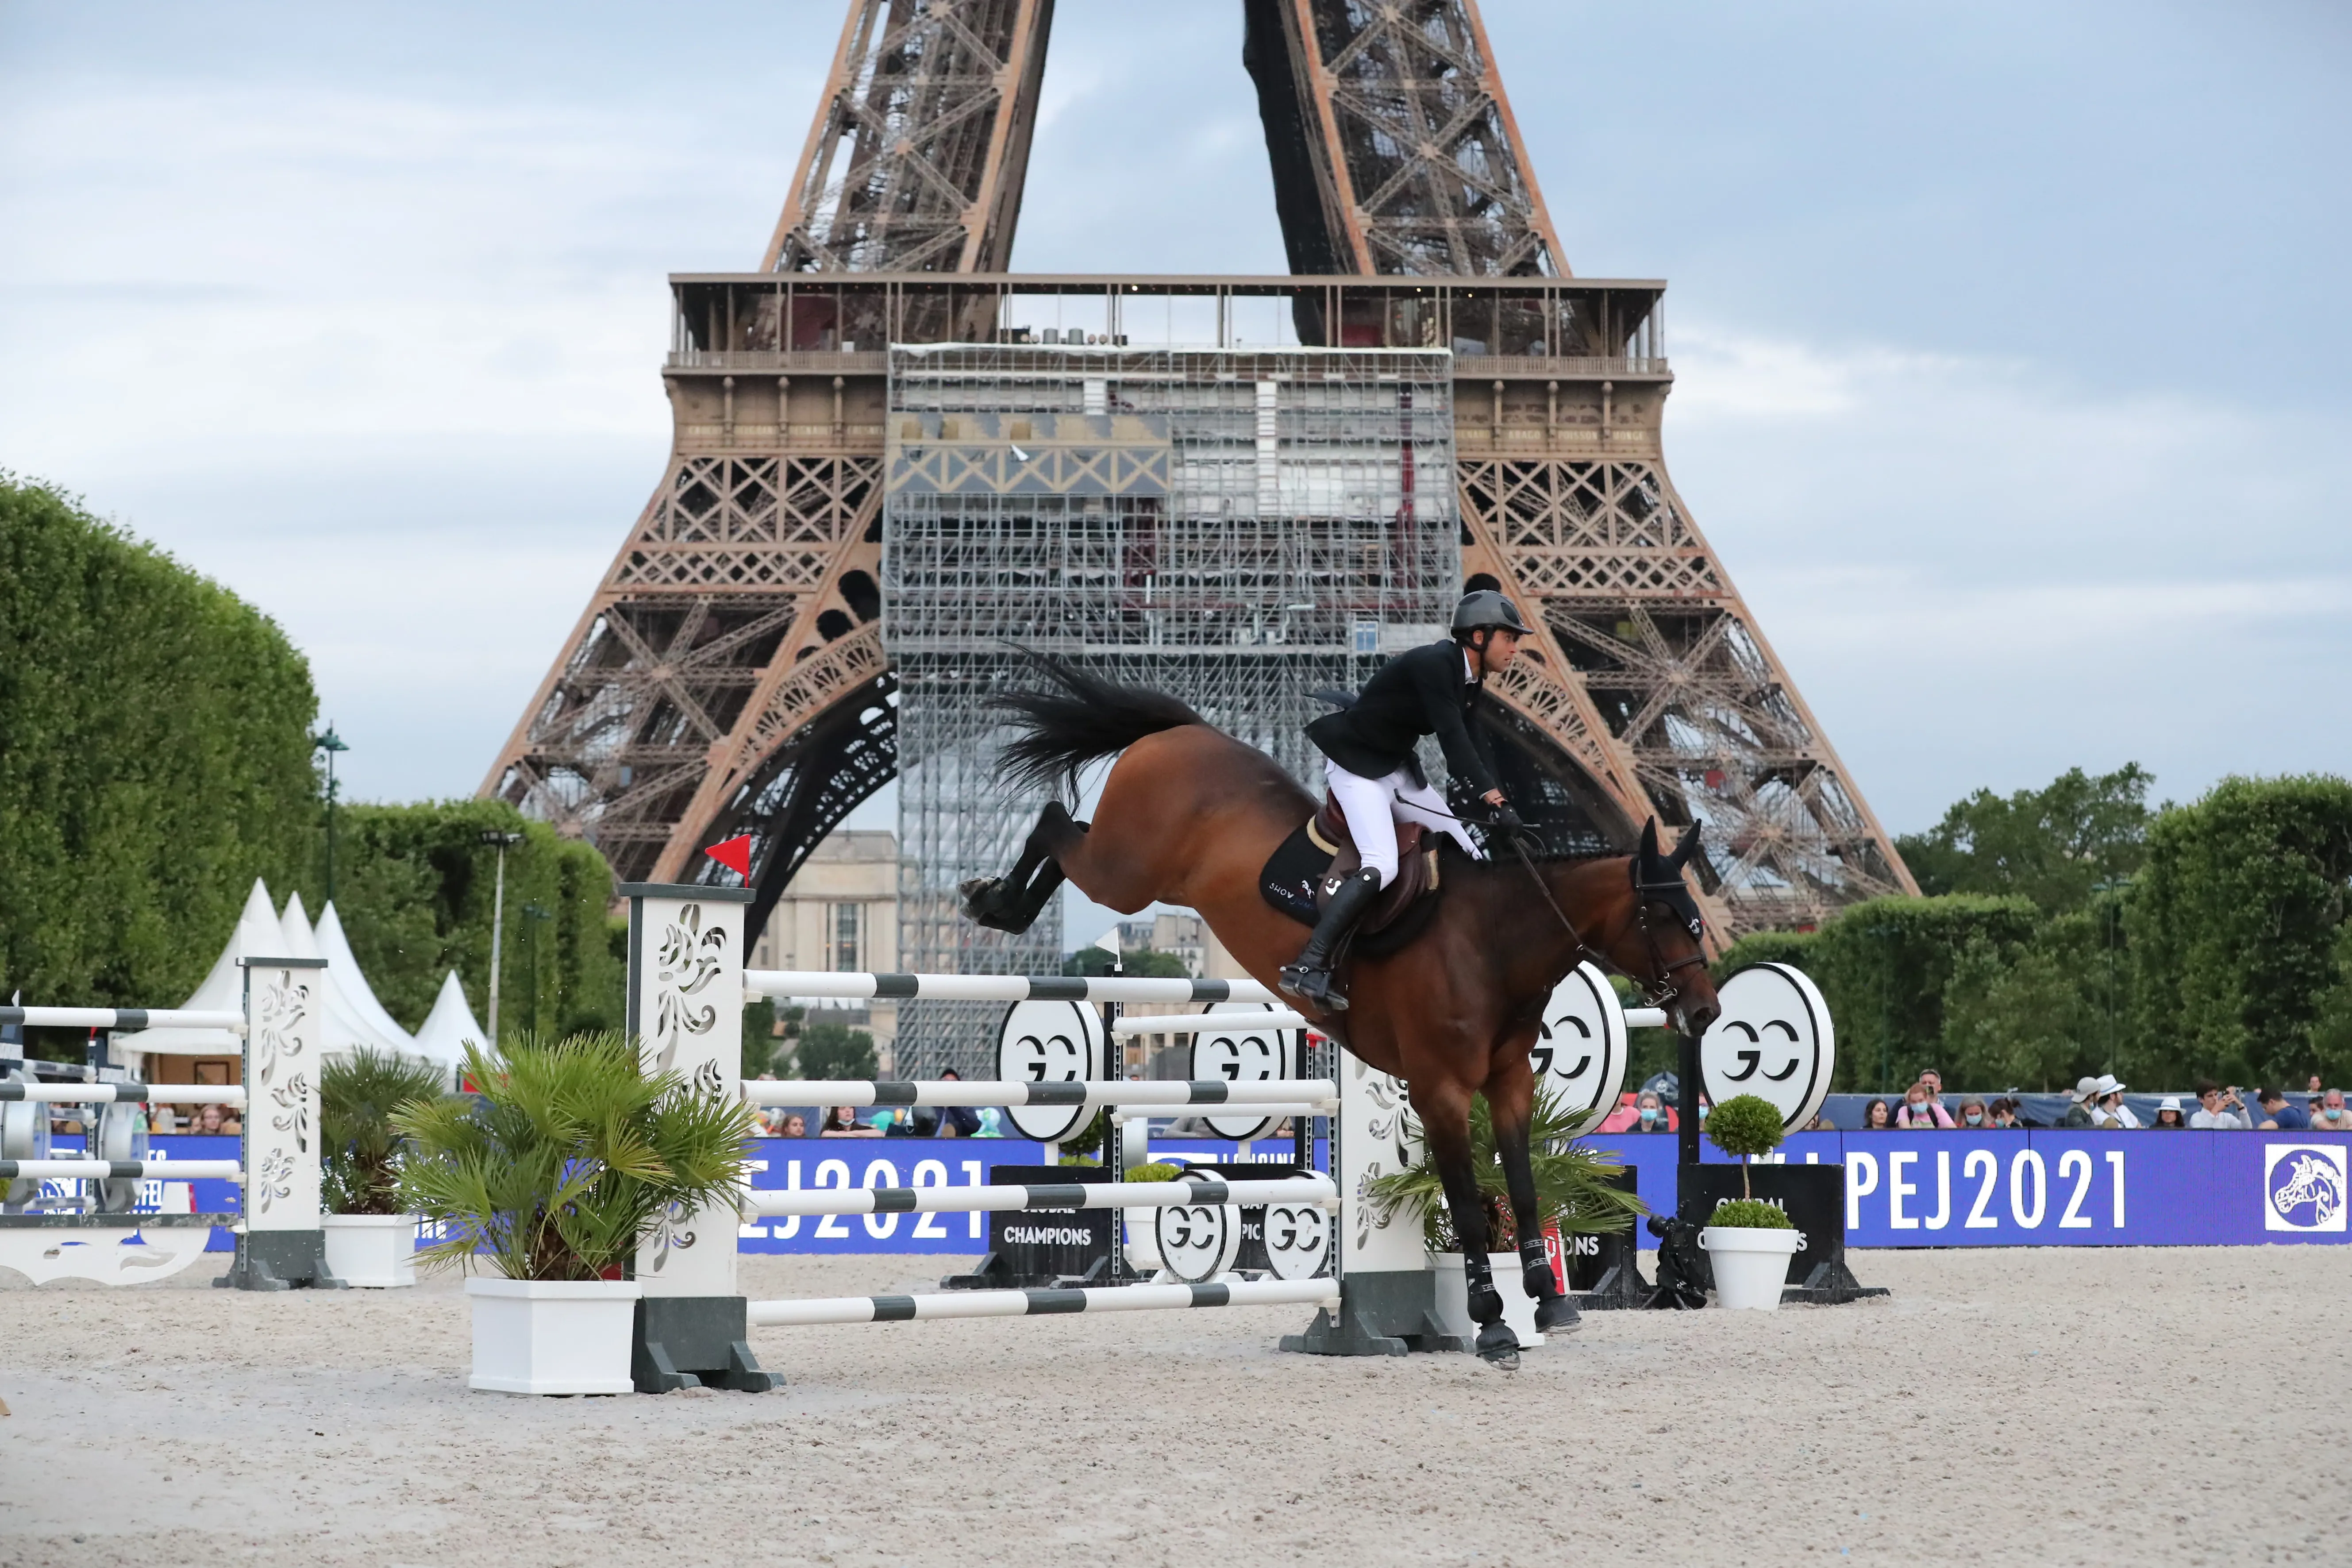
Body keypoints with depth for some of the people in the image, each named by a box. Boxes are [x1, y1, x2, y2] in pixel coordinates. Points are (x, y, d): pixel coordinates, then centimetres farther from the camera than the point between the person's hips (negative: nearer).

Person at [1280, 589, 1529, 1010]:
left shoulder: (1472, 681, 7)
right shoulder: (1433, 665, -23)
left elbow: (1473, 746, 4)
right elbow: (1452, 738, -31)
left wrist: (1498, 803, -10)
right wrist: (1493, 797, -35)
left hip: (1397, 770, 10)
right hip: (1357, 765, -10)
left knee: (1474, 853, 5)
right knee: (1382, 866, -26)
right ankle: (1308, 968, -31)